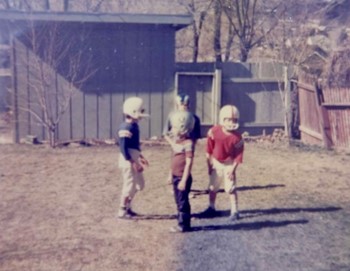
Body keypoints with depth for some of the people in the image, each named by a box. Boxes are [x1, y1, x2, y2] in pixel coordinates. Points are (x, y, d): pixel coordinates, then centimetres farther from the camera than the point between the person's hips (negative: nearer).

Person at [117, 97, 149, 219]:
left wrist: (140, 157, 23)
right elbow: (123, 148, -23)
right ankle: (122, 211, 13)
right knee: (129, 185, -1)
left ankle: (127, 207, 31)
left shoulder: (134, 126, 10)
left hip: (134, 159, 10)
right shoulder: (125, 128, -20)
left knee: (139, 183, 18)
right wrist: (132, 162, -23)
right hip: (128, 160, -10)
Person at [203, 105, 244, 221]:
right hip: (216, 163, 3)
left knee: (231, 188, -5)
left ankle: (234, 211, 6)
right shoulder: (214, 131, -16)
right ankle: (211, 208, 30)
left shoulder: (237, 137, -18)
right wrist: (209, 165, -2)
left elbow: (238, 155, -12)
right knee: (213, 187, 14)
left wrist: (233, 169, -14)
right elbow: (209, 150, -6)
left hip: (229, 164, -3)